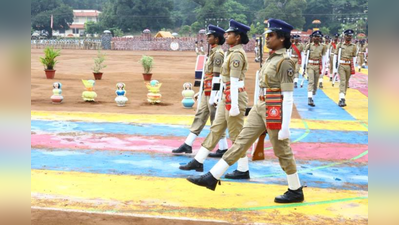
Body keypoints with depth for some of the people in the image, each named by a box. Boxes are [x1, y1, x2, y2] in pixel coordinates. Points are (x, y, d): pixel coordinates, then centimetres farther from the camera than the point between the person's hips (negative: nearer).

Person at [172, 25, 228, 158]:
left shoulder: (218, 53, -15)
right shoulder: (214, 52, 15)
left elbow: (217, 76, -20)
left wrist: (213, 96, -21)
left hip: (213, 91, -10)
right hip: (207, 92, 10)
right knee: (200, 117, 11)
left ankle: (223, 149, 5)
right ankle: (187, 145, 16)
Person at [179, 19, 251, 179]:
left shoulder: (237, 54, -16)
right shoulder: (233, 52, 14)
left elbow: (235, 81, -21)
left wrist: (234, 105, -23)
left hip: (234, 97, -10)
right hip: (227, 97, 10)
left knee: (236, 134, -2)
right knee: (216, 129, 13)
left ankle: (243, 170, 8)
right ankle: (198, 161, 19)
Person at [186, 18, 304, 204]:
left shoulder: (285, 62, -15)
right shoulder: (271, 58, 12)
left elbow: (288, 96, -18)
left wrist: (285, 126, -20)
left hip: (274, 111, -9)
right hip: (260, 107, 9)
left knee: (282, 151, 3)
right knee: (241, 141, 7)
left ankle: (296, 191, 18)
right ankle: (212, 177, 10)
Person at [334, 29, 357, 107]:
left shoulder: (354, 46, 6)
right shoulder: (340, 45, 1)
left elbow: (354, 57, 12)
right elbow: (335, 55, 2)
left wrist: (353, 68, 10)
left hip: (349, 66, 3)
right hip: (341, 66, -3)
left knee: (346, 83, 8)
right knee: (342, 82, -14)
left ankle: (341, 99, 18)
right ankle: (342, 99, -22)